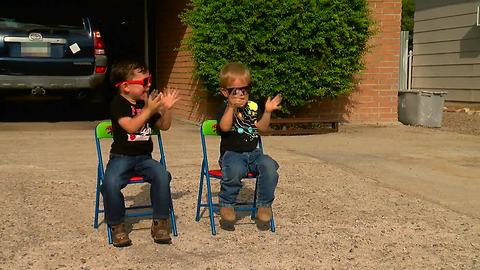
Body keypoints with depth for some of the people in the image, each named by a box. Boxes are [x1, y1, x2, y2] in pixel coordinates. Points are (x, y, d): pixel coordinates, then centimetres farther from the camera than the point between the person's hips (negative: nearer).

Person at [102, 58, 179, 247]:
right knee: (111, 183, -31)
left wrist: (167, 109, -1)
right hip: (121, 156, -4)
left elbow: (163, 126, 15)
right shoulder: (118, 104, -6)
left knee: (162, 175, -25)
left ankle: (160, 222, -10)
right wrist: (149, 110, -27)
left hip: (144, 157, 4)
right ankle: (117, 225, -7)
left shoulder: (146, 102, 12)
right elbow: (131, 126, -21)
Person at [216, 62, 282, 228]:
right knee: (235, 170, -37)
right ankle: (226, 203, -12)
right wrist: (232, 107, -31)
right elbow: (225, 127, -21)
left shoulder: (252, 107, 13)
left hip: (253, 153, 5)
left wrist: (267, 112, -8)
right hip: (232, 153, -4)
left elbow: (262, 128, 7)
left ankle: (264, 204, -7)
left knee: (269, 166, -24)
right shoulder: (225, 109, -1)